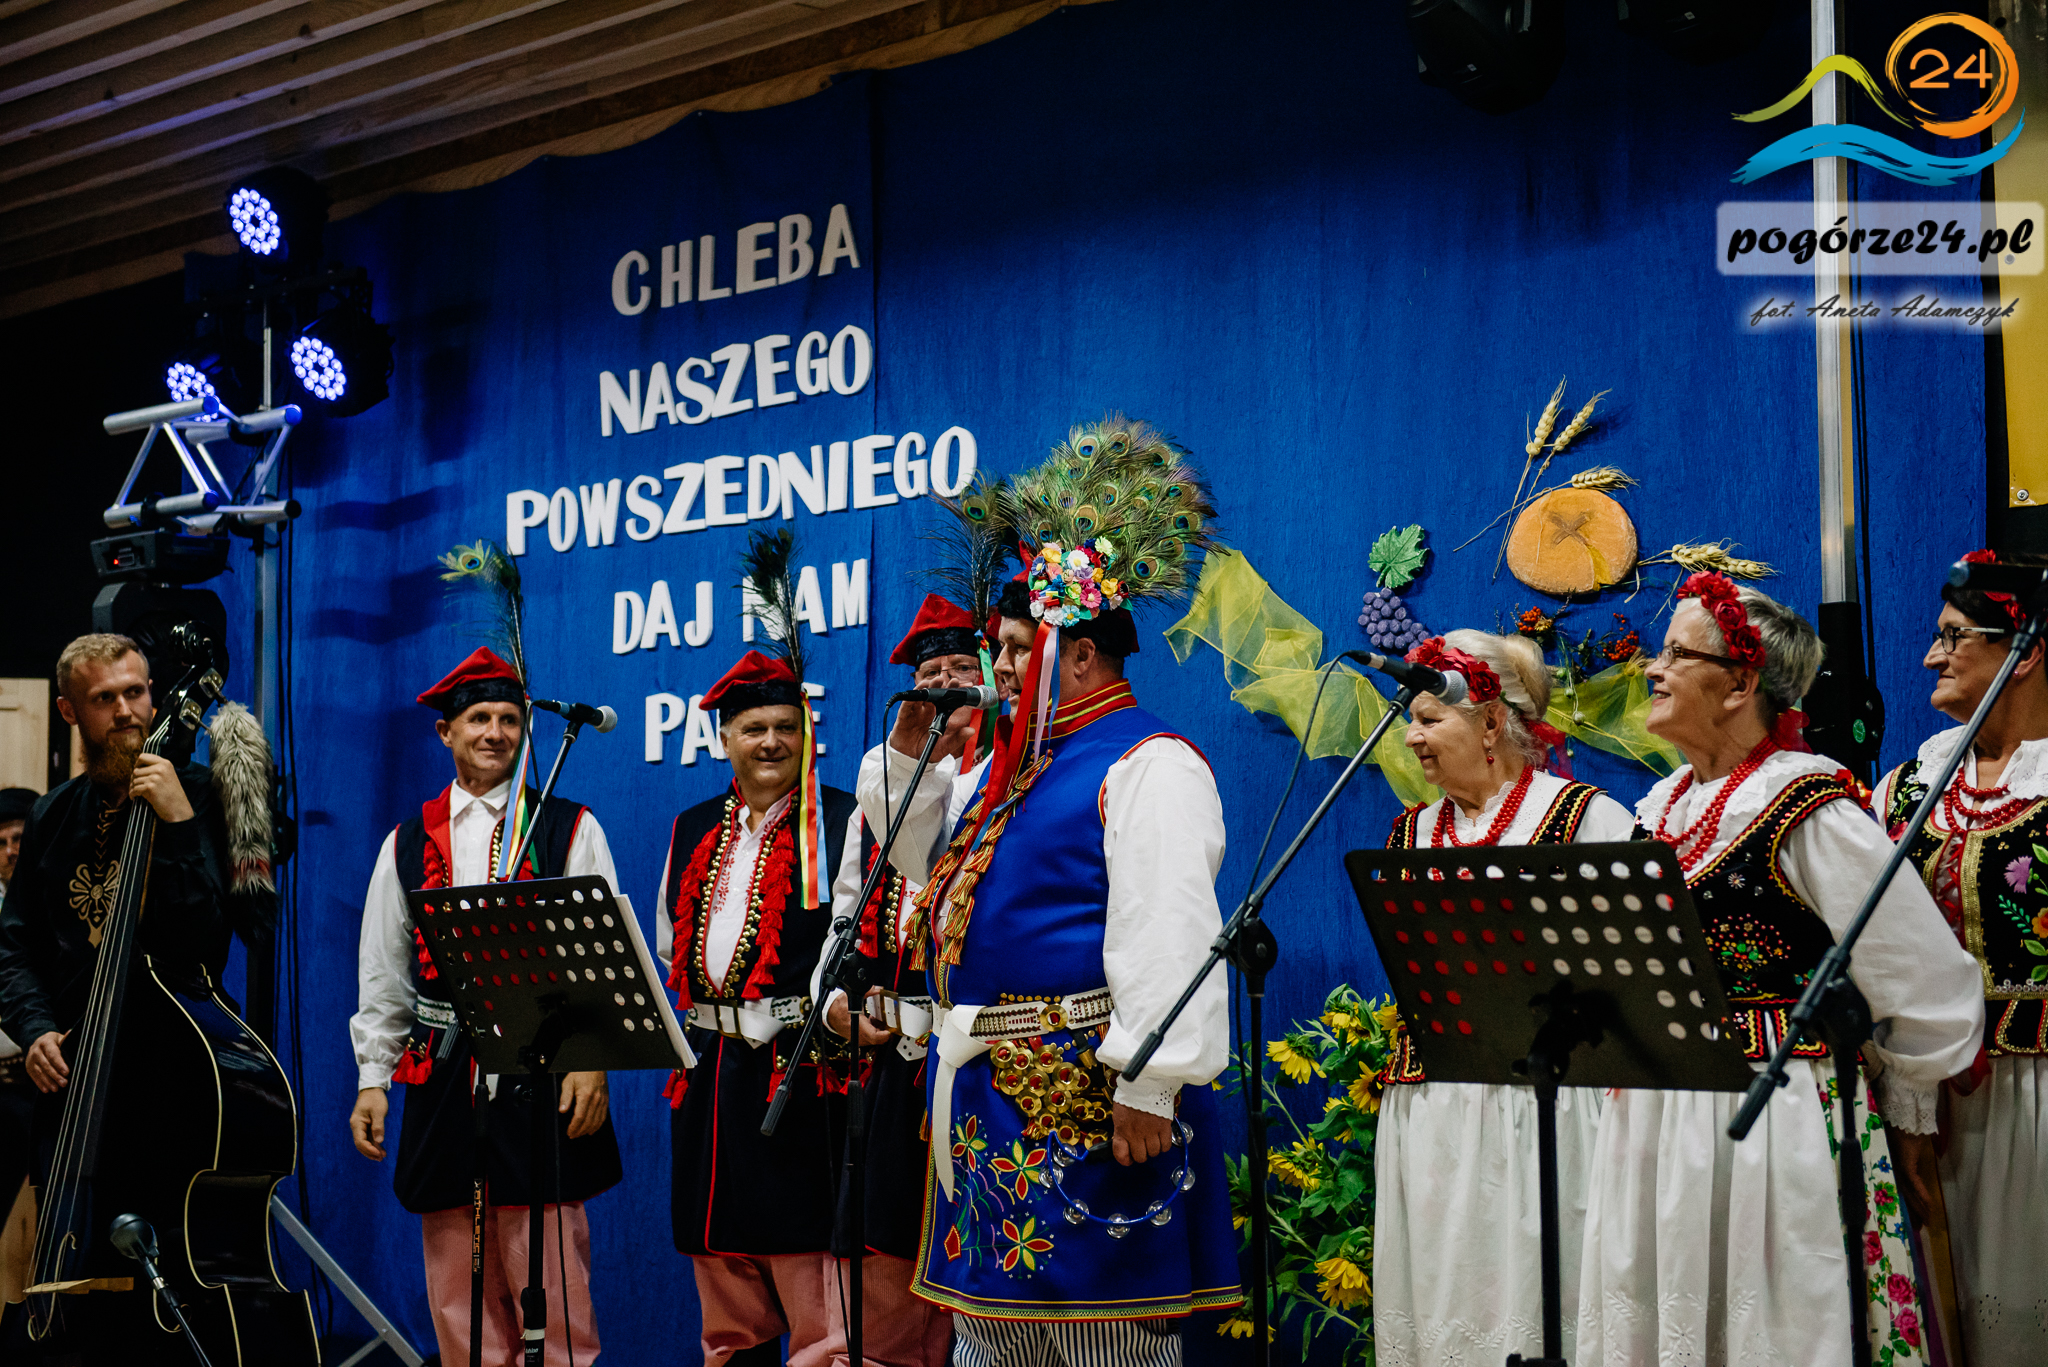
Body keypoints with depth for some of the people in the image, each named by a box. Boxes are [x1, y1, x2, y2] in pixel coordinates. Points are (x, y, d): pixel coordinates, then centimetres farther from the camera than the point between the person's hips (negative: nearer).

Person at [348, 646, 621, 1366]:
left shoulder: (570, 829, 6)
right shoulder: (408, 842, 14)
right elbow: (383, 975, 15)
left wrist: (592, 1062, -10)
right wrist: (372, 1078, 8)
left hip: (541, 1073, -3)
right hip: (443, 1074, 3)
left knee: (551, 1284, -7)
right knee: (458, 1298, 5)